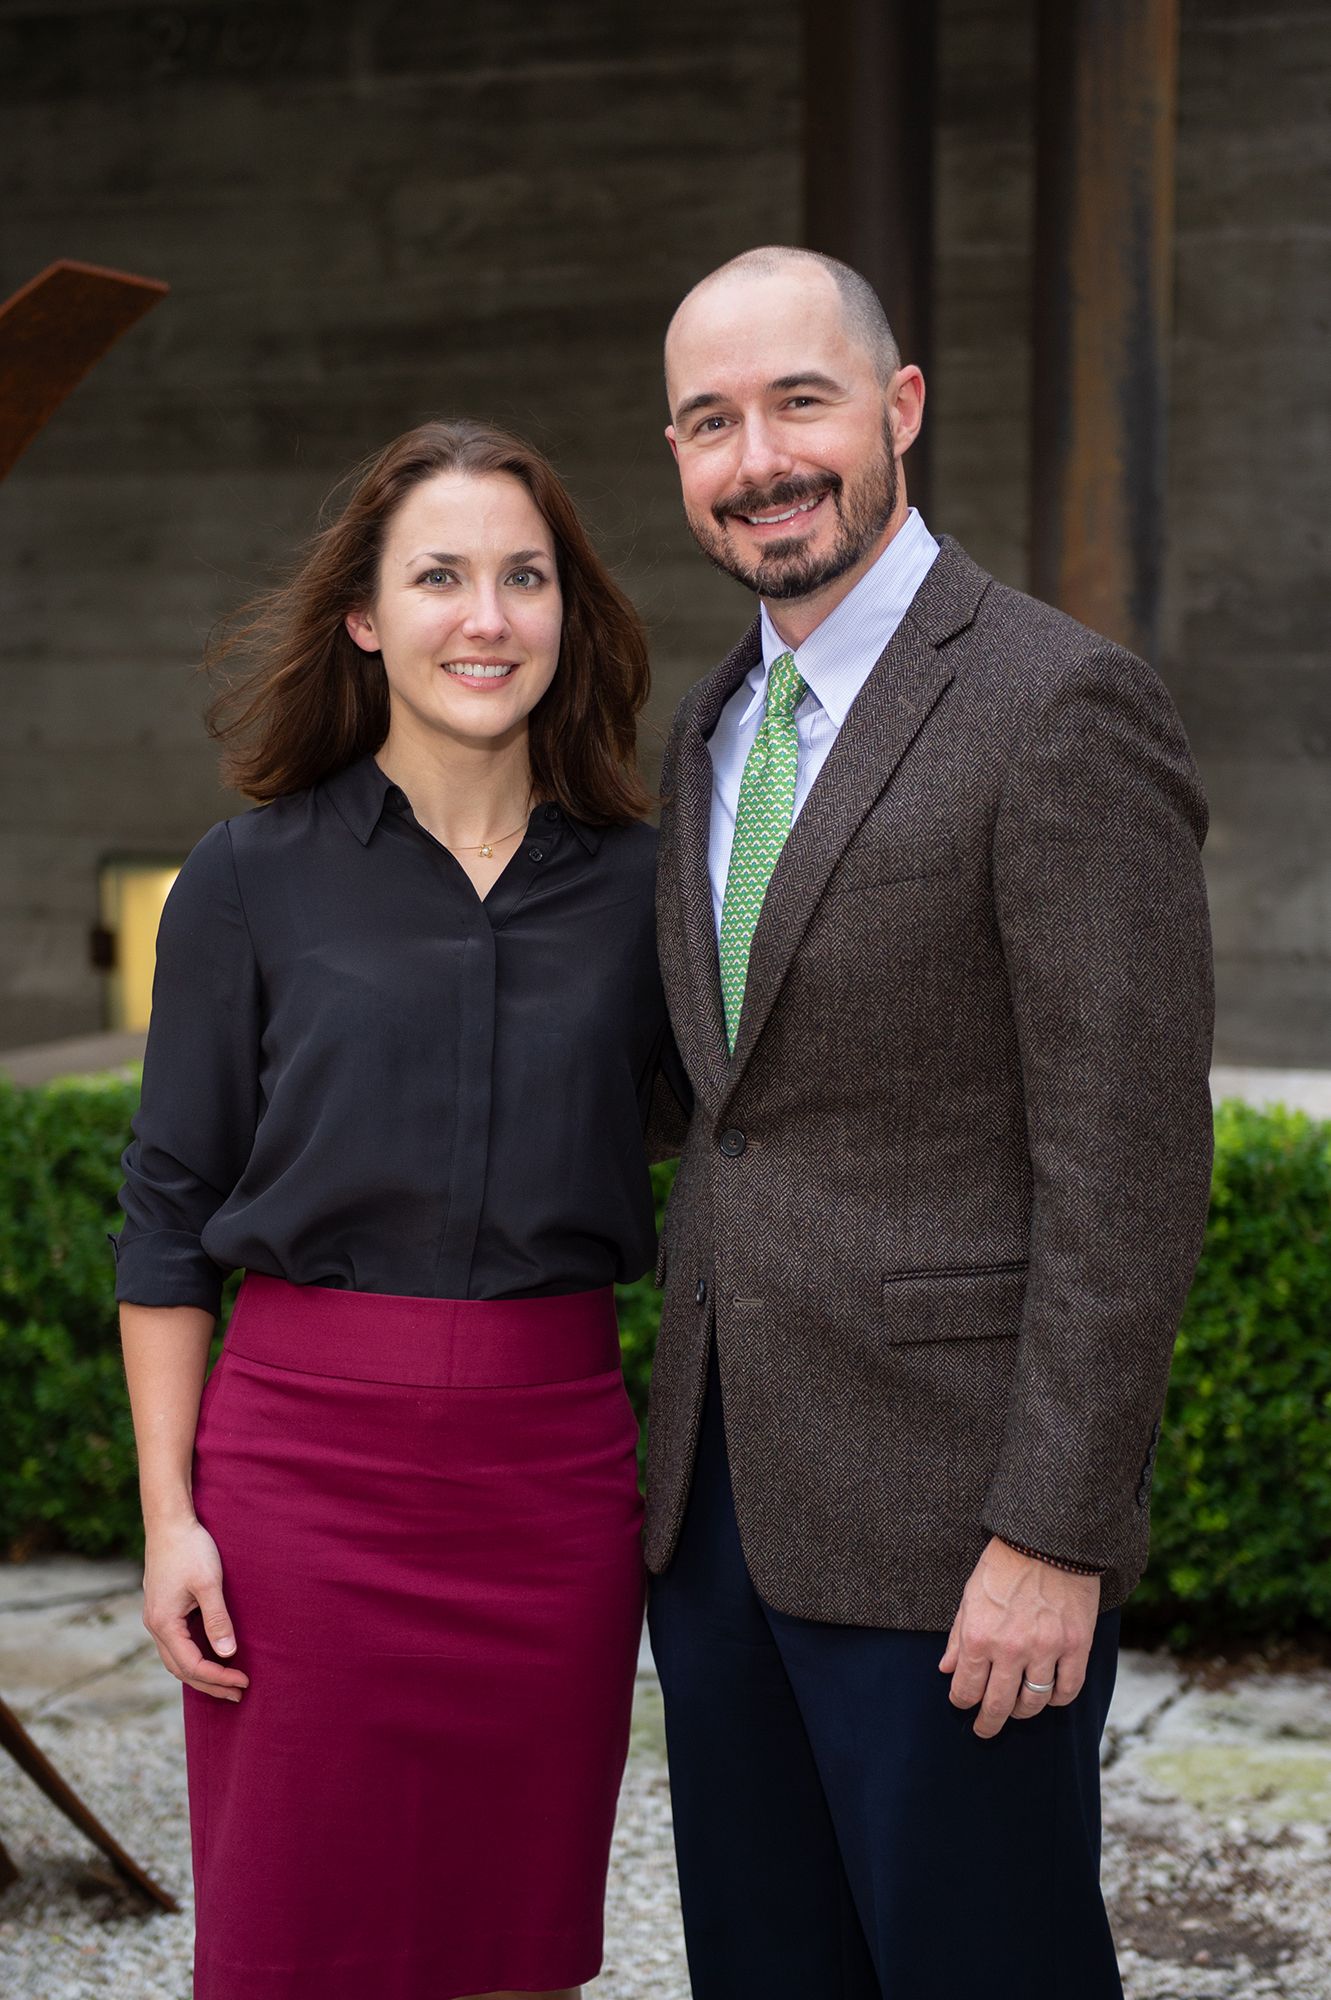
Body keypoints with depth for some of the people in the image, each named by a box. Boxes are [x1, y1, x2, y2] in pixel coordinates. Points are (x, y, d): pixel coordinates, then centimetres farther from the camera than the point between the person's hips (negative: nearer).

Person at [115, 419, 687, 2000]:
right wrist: (169, 1513, -4)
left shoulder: (637, 887, 6)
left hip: (554, 1465, 2)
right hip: (306, 1452, -2)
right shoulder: (251, 880, 1)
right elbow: (167, 1216, 2)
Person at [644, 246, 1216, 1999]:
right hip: (725, 1499, 8)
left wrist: (1056, 1540, -18)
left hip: (950, 1525, -7)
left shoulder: (1061, 707, -13)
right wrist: (683, 1448, 18)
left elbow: (1129, 1163, -16)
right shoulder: (714, 731, 13)